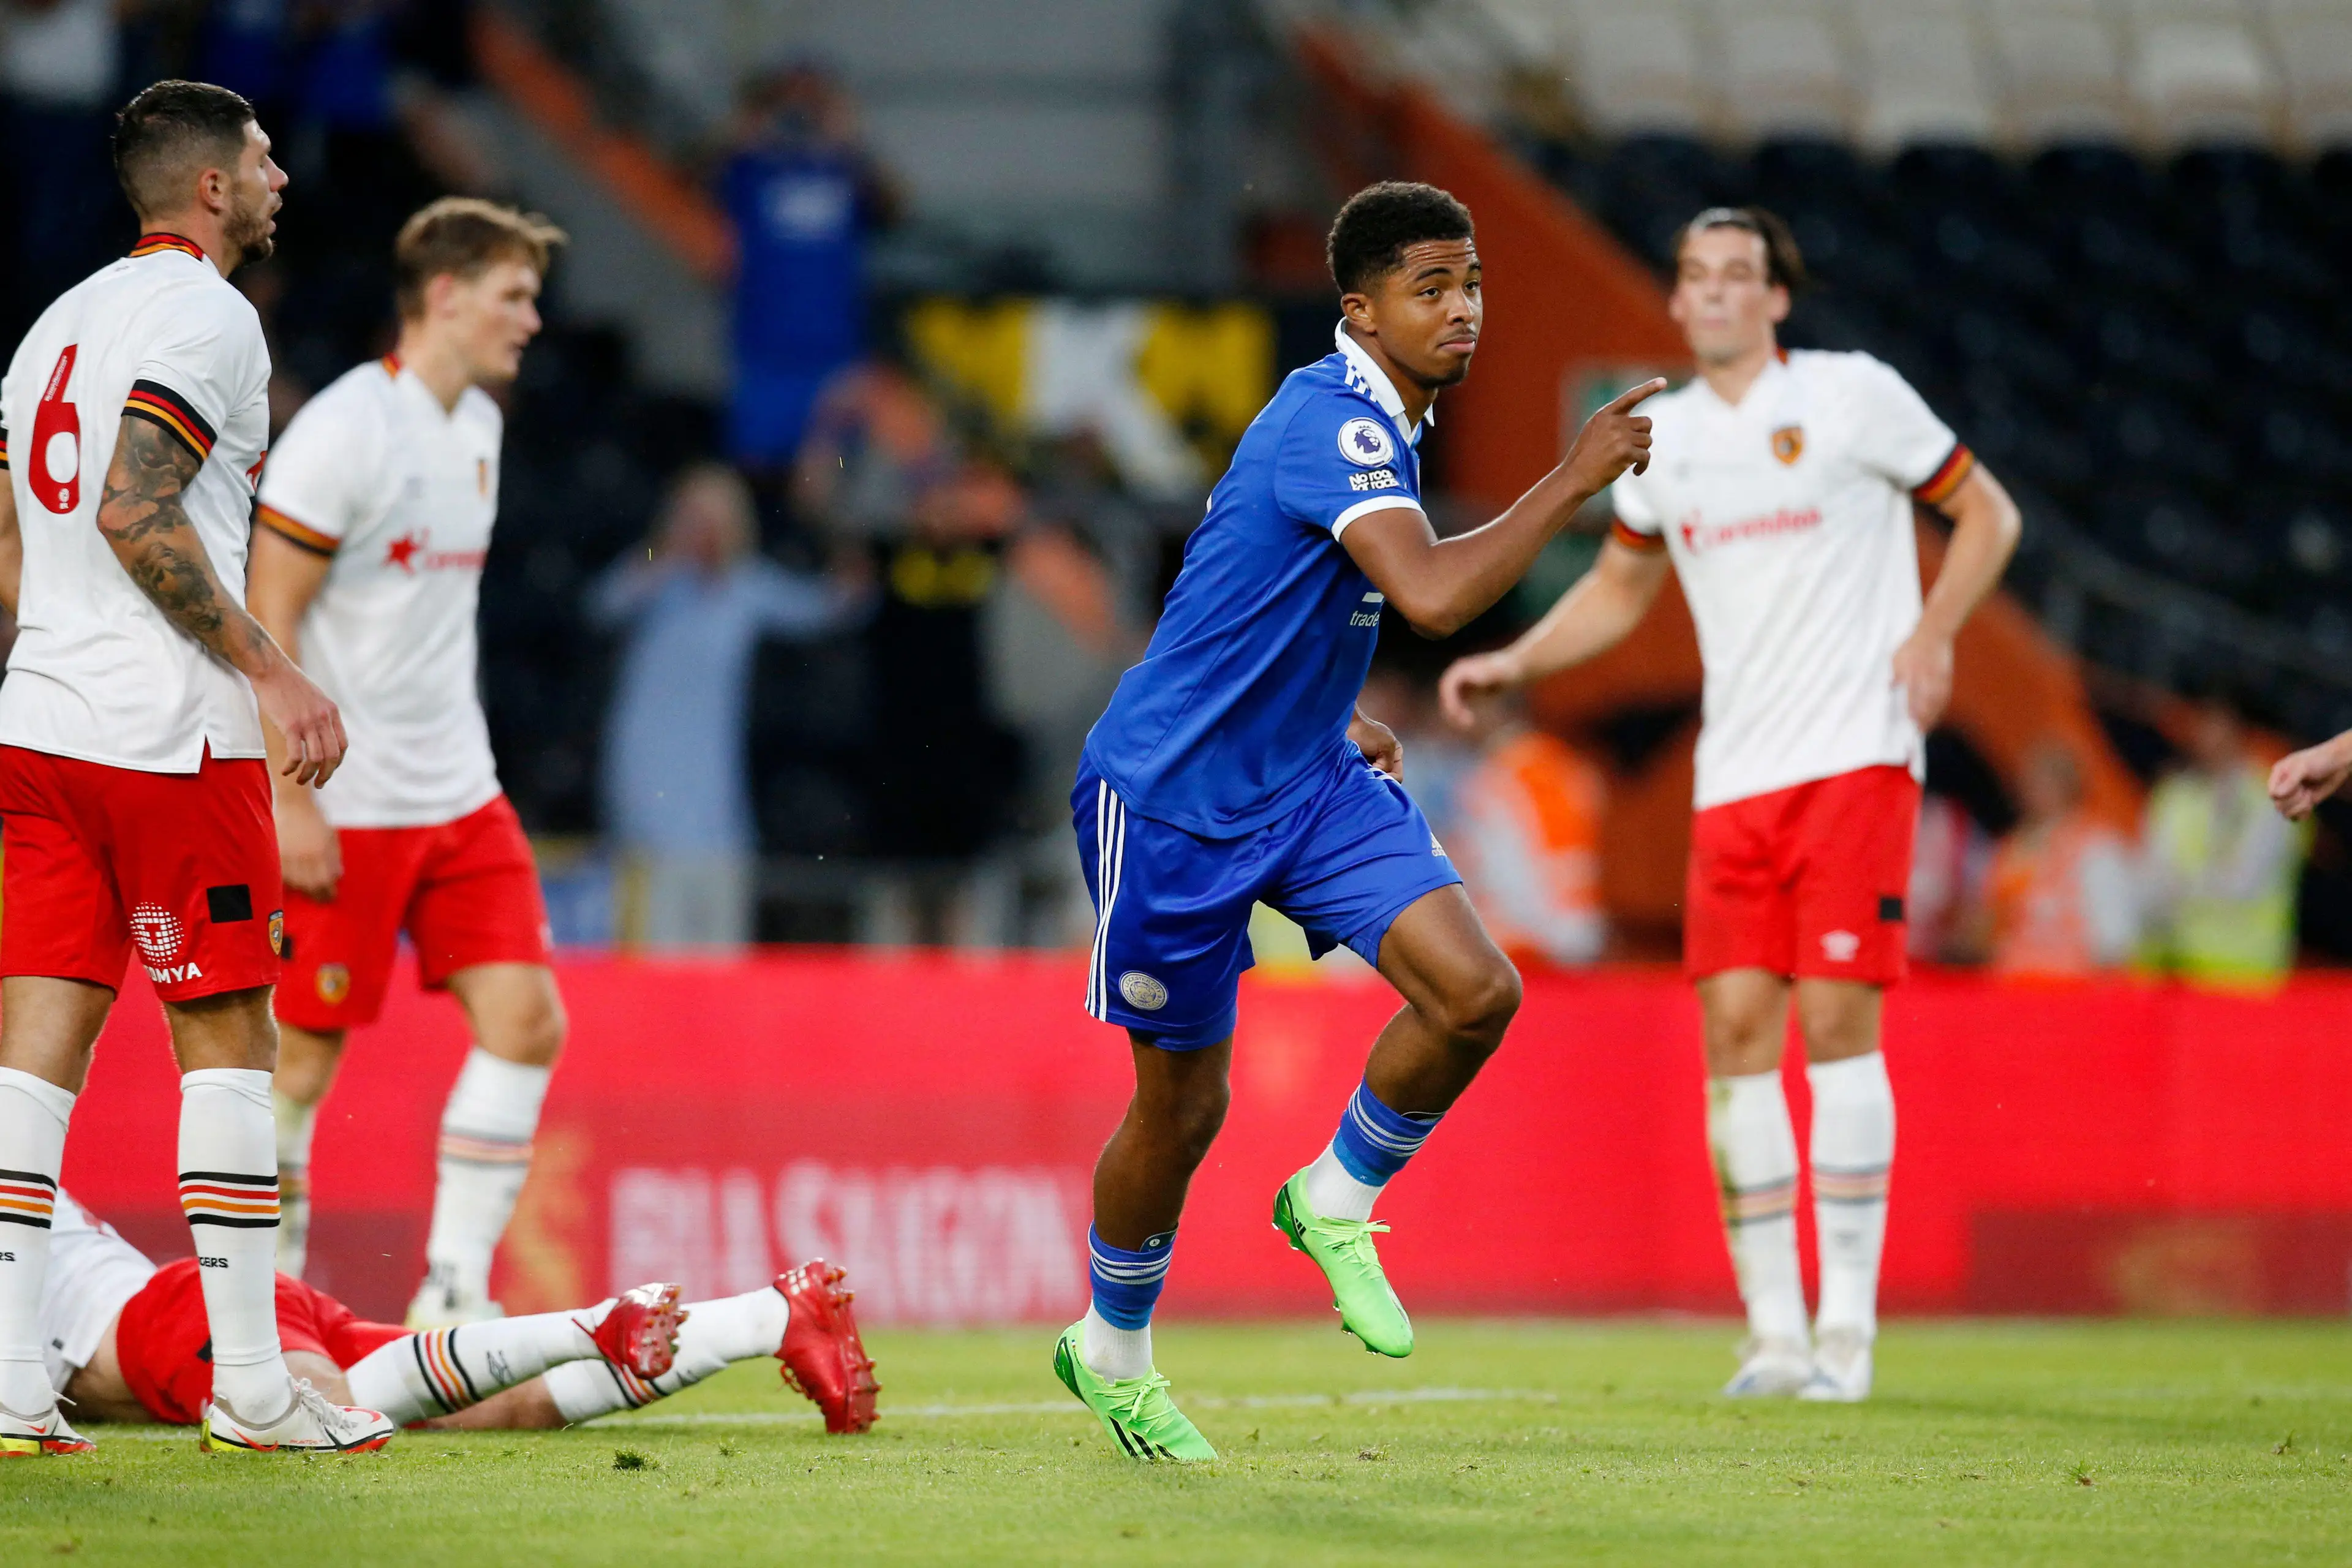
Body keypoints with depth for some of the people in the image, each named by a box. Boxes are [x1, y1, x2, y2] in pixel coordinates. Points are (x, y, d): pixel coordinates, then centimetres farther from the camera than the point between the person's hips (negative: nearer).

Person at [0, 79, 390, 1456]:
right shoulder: (205, 315, -8)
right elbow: (135, 516, -19)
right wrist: (269, 669, -16)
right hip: (172, 736, -8)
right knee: (226, 1039, 0)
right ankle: (250, 1389, 2)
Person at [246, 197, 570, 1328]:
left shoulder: (477, 427, 12)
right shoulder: (344, 430, -14)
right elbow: (266, 618, -15)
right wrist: (288, 798, -19)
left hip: (460, 800, 8)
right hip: (342, 810, -8)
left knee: (526, 1019, -3)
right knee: (303, 1054, -2)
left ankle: (453, 1295, 2)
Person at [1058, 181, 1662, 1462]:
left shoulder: (1378, 425, 7)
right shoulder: (1330, 424, -24)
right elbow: (1432, 595, -39)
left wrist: (1330, 722, 14)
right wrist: (1574, 481, -33)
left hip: (1305, 780, 8)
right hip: (1173, 795, -8)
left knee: (1476, 992, -12)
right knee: (1183, 1106, 4)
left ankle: (1334, 1204, 12)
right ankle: (1111, 1353, 27)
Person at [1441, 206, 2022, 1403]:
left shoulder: (1856, 396, -1)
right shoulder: (1661, 438, 13)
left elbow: (1986, 512, 6)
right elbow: (1620, 584, 27)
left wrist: (1932, 633, -9)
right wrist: (1515, 663, 13)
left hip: (1856, 754, -4)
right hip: (1734, 774, 4)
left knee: (1837, 1019, -11)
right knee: (1737, 1026, -3)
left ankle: (1848, 1325, -7)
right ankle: (1773, 1329, 3)